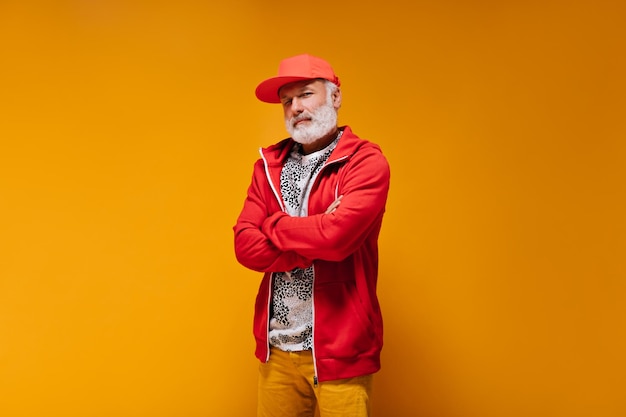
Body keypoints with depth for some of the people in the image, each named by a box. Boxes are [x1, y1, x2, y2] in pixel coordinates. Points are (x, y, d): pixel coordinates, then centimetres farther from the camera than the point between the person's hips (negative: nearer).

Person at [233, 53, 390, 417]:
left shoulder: (366, 162, -9)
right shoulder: (269, 165, 7)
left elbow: (336, 236, -24)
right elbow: (245, 246, -4)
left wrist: (273, 225, -7)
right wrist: (317, 241, -16)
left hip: (339, 351, -4)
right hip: (276, 347, 5)